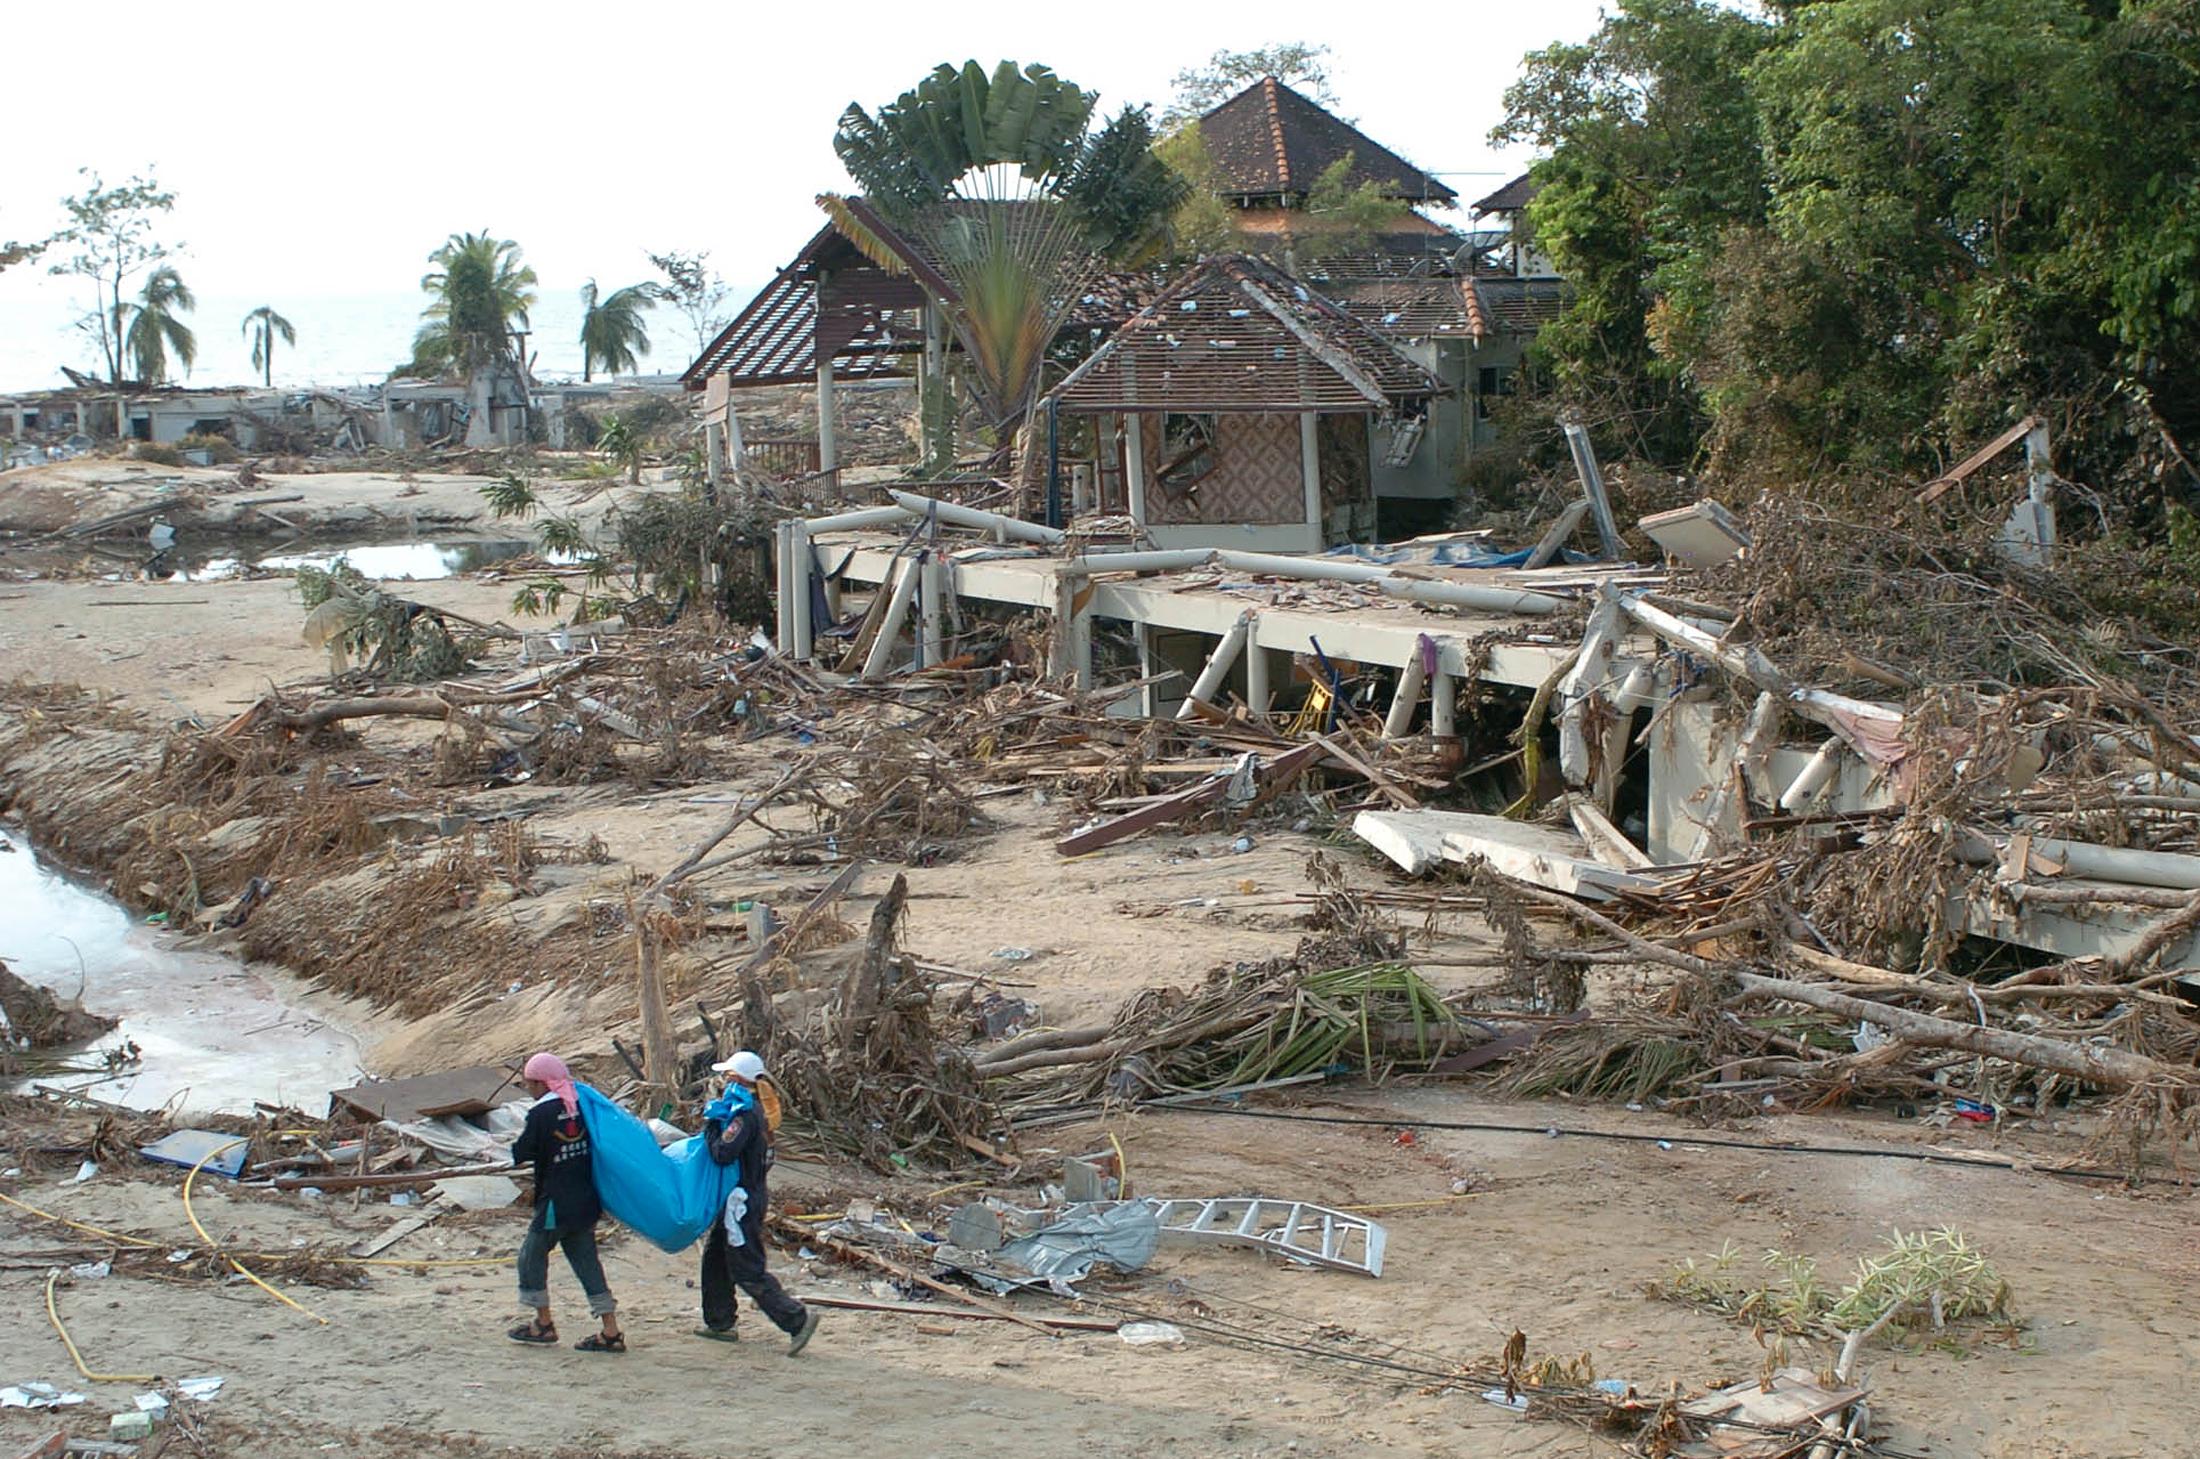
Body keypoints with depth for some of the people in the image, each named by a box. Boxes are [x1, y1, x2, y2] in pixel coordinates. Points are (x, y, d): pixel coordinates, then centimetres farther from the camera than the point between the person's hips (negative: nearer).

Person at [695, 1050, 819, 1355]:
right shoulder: (755, 1109, 11)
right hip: (751, 1196, 10)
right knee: (715, 1258, 20)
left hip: (742, 1201, -10)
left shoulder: (744, 1115, -20)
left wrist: (710, 1125, -15)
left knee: (747, 1271, -8)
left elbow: (723, 1153, -28)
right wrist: (715, 1124, 8)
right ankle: (719, 1322, 27)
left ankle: (797, 1319, -11)